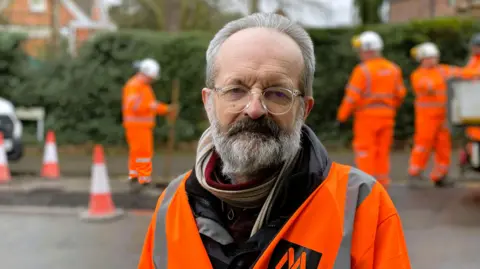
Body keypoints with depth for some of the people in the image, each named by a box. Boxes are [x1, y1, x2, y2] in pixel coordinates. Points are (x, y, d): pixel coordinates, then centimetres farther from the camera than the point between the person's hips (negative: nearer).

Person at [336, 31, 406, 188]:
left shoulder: (362, 70, -13)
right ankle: (382, 182, 15)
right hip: (387, 116, 6)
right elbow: (400, 93, 11)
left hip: (367, 116, -6)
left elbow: (353, 96, -14)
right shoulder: (393, 69, 6)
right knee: (383, 151, 13)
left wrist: (342, 116, -6)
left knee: (364, 150, 0)